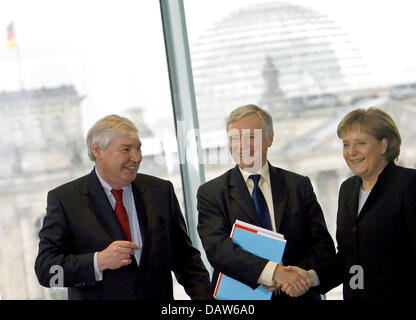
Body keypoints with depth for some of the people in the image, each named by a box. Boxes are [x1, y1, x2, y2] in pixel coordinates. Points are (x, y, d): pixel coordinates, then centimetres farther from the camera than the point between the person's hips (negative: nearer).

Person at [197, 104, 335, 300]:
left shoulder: (299, 186, 2)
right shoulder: (211, 193, -3)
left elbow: (324, 247, -1)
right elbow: (216, 248, -17)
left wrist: (288, 277, -19)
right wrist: (275, 271, -29)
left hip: (295, 295, 2)